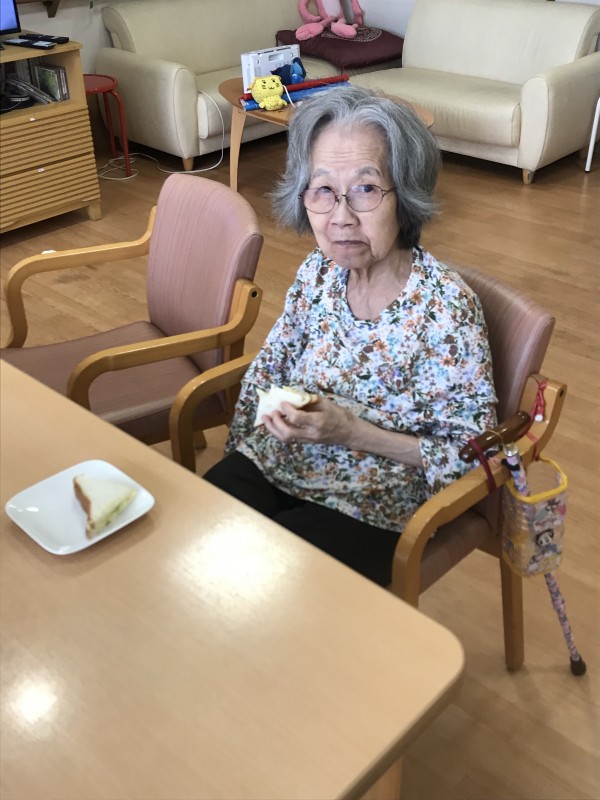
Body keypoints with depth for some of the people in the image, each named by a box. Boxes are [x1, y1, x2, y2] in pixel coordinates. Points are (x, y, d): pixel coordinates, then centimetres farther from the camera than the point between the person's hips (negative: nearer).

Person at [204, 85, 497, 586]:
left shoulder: (446, 308, -20)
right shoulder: (320, 271, -3)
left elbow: (471, 453, -15)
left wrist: (353, 432, -23)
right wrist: (277, 414, -6)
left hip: (369, 509, -4)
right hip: (274, 466, 5)